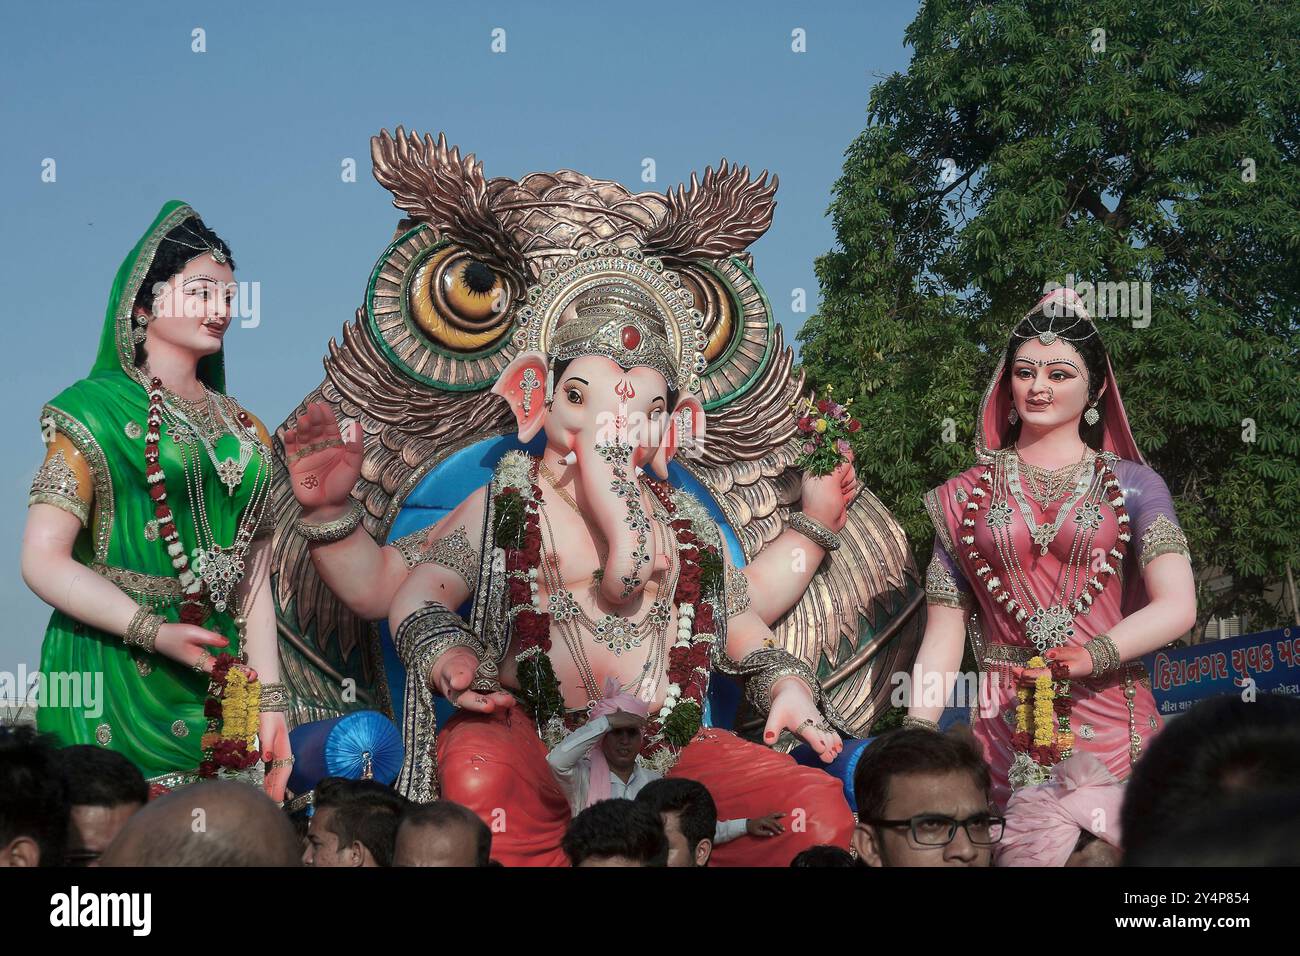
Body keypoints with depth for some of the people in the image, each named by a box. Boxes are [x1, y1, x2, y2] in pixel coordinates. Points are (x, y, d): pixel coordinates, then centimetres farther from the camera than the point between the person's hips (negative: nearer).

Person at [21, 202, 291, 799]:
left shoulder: (242, 430, 17)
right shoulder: (97, 413, -1)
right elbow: (43, 560, -10)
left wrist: (270, 703, 7)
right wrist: (153, 632, -19)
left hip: (220, 690, 5)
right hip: (115, 685, -5)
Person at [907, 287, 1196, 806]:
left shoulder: (1132, 486, 7)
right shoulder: (963, 497, 13)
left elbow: (1177, 606, -7)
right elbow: (943, 636, 10)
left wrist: (1092, 655, -22)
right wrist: (917, 733, -4)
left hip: (1111, 722, -1)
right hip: (1006, 732, 1)